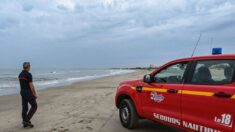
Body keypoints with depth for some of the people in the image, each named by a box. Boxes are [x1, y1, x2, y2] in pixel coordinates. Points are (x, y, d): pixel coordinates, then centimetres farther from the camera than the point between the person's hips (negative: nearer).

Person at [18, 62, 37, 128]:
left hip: (22, 92, 8)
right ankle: (27, 120, 0)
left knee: (24, 108, 12)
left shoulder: (20, 75, 8)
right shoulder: (28, 74, -17)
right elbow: (31, 85, -18)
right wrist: (35, 94, -11)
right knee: (34, 106, 5)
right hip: (28, 92, -8)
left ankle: (25, 123, 18)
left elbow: (22, 84, 14)